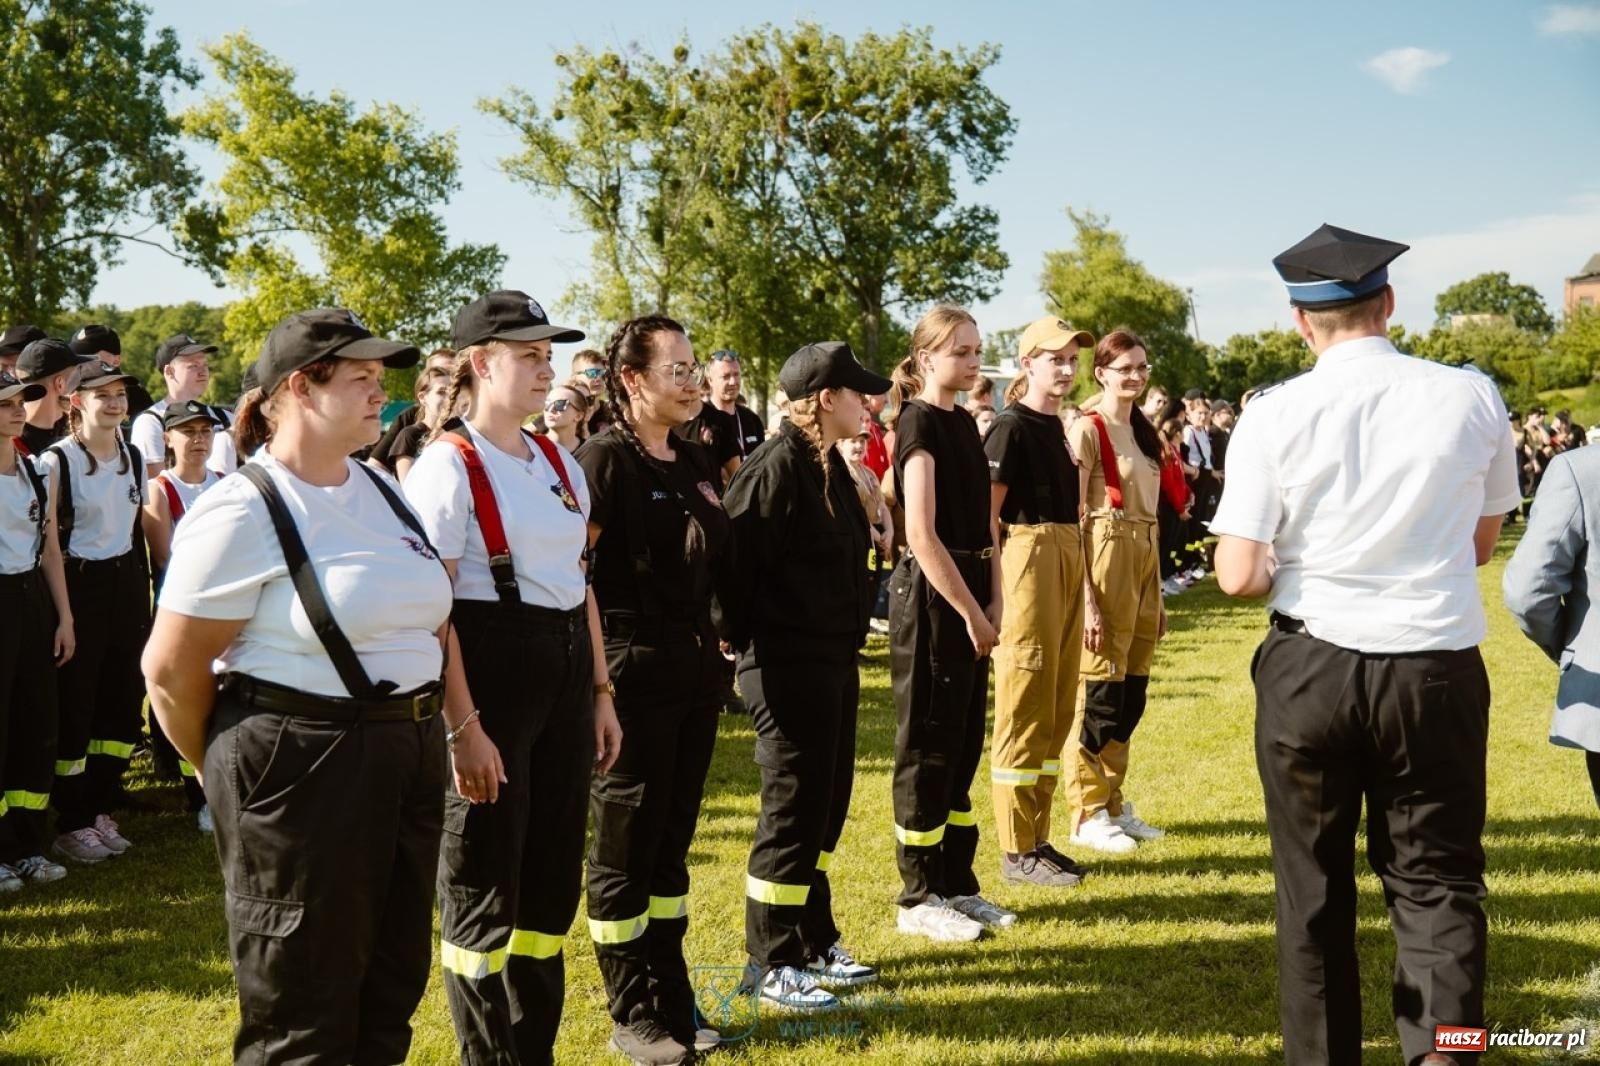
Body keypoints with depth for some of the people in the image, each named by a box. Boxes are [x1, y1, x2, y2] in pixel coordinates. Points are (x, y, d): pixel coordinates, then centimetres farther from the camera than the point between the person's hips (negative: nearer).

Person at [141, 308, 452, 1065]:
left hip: (408, 755, 7)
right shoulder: (242, 511, -13)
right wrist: (229, 772, 2)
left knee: (391, 989, 17)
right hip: (299, 764, -7)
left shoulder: (383, 490, 10)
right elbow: (172, 668, -11)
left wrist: (460, 723, 12)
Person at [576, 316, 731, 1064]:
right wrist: (596, 663, -15)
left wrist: (712, 639, 8)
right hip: (632, 666, -7)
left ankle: (672, 1001, 26)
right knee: (626, 842, 5)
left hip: (695, 662, 7)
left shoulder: (697, 463, 11)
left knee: (673, 838, 14)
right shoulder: (605, 458, -12)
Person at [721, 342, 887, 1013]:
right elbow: (738, 563, -20)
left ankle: (814, 942, 30)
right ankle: (773, 965, 12)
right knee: (793, 812, -1)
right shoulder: (775, 468, -17)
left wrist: (848, 650, 17)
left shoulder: (829, 465, 12)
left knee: (826, 804, 16)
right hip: (787, 668, -9)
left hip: (833, 662, 9)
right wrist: (749, 642, -13)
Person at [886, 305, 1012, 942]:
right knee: (928, 746, 0)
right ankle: (919, 898, 10)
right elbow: (922, 535, -18)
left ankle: (956, 884, 23)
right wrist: (970, 612, -15)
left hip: (970, 594, 8)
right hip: (931, 596, -8)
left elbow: (982, 521, 14)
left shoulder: (964, 423, 13)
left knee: (964, 743, 13)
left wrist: (992, 603, 3)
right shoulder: (919, 423, -12)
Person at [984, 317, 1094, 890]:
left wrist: (1079, 583, 17)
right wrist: (999, 588, -18)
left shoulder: (1058, 427, 16)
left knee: (1057, 709, 12)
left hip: (1068, 561, 9)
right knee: (1026, 709, -4)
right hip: (1029, 559, -9)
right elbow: (987, 516, -13)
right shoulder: (1010, 427, -8)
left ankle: (1037, 838, 21)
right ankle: (1017, 851, 4)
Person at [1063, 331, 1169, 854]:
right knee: (1099, 689, -3)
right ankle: (1088, 814, 7)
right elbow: (1073, 518, -13)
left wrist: (1158, 593, 17)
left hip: (1145, 560, 8)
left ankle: (1114, 803, 22)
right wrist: (1086, 599, -18)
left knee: (1132, 692, 11)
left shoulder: (1142, 432, 16)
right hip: (1106, 561, -8)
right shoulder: (1087, 430, -8)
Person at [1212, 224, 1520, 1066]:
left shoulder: (1273, 413, -8)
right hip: (1438, 670, 1)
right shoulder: (1472, 397, -2)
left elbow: (1239, 576, -10)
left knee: (1312, 882, 16)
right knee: (1436, 877, 13)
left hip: (1309, 667, 0)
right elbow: (1481, 543, 11)